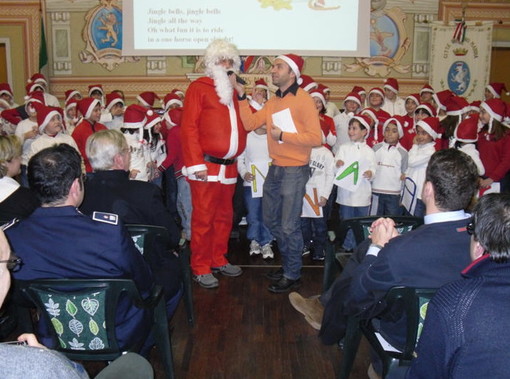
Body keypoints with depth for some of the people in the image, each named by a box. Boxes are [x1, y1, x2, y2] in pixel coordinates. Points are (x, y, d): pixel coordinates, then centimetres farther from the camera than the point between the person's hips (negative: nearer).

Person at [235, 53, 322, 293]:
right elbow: (250, 123, 3)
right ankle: (289, 263, 36)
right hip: (275, 169, 8)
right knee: (271, 220, 18)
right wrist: (241, 96, -4)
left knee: (289, 226, 1)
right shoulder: (273, 101, 11)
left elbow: (316, 138, -19)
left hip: (294, 171, -8)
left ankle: (293, 275, 18)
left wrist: (282, 135, -18)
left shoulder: (303, 100, -12)